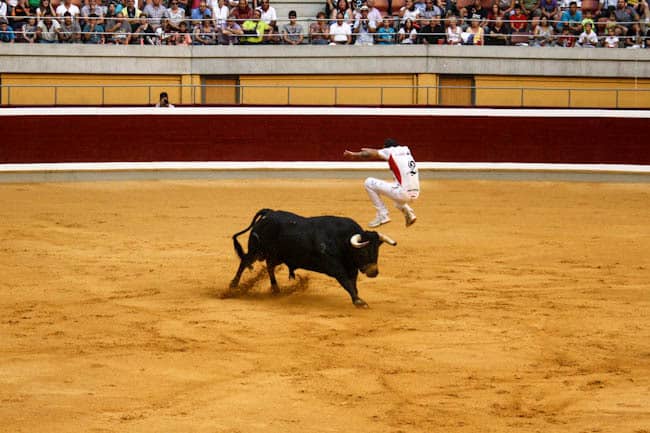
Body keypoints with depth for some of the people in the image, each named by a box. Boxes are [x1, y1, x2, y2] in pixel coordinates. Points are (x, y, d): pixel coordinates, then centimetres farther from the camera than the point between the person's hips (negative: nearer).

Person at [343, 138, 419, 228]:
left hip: (403, 193, -8)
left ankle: (382, 215, 2)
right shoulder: (406, 150, 16)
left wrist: (353, 155, 21)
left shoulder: (391, 151, -2)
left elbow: (369, 155, 5)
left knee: (369, 183, 2)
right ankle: (408, 212, 20)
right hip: (415, 194, 8)